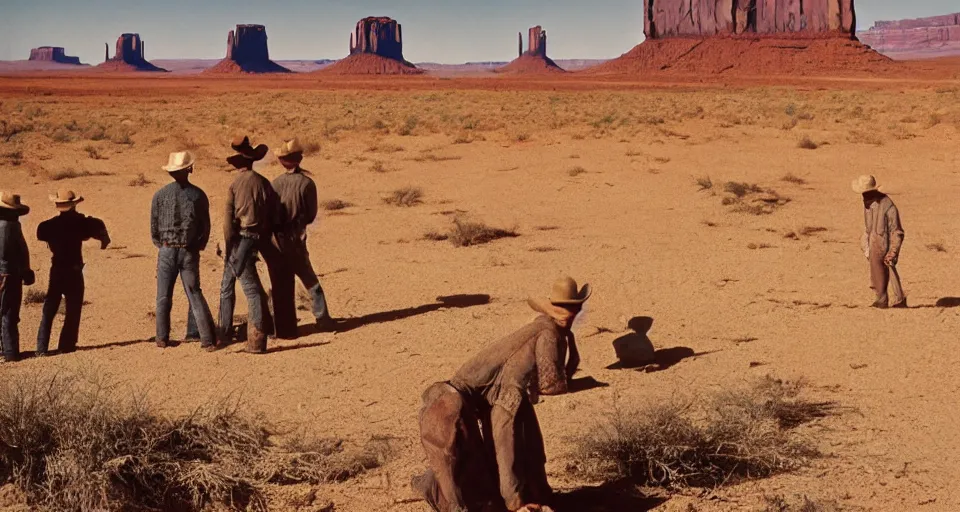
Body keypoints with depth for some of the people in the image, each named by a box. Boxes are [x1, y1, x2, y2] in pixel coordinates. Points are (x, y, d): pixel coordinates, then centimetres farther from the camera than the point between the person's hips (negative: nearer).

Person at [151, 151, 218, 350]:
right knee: (195, 295, 6)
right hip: (189, 252, 1)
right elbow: (205, 226, 1)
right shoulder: (198, 195, -4)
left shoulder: (160, 195, -5)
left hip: (167, 251, -1)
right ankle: (208, 339, 0)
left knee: (163, 296, 10)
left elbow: (153, 226, 1)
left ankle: (162, 339, 14)